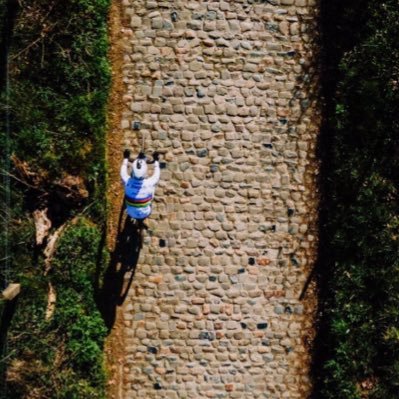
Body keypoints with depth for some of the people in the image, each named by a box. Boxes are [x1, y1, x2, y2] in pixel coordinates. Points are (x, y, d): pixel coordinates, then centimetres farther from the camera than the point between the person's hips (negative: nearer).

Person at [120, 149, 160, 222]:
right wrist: (156, 161, 8)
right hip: (145, 214, -1)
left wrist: (126, 158, 12)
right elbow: (156, 175, -8)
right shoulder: (149, 183, -31)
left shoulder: (127, 182, -28)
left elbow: (123, 172, -4)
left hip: (131, 213, 1)